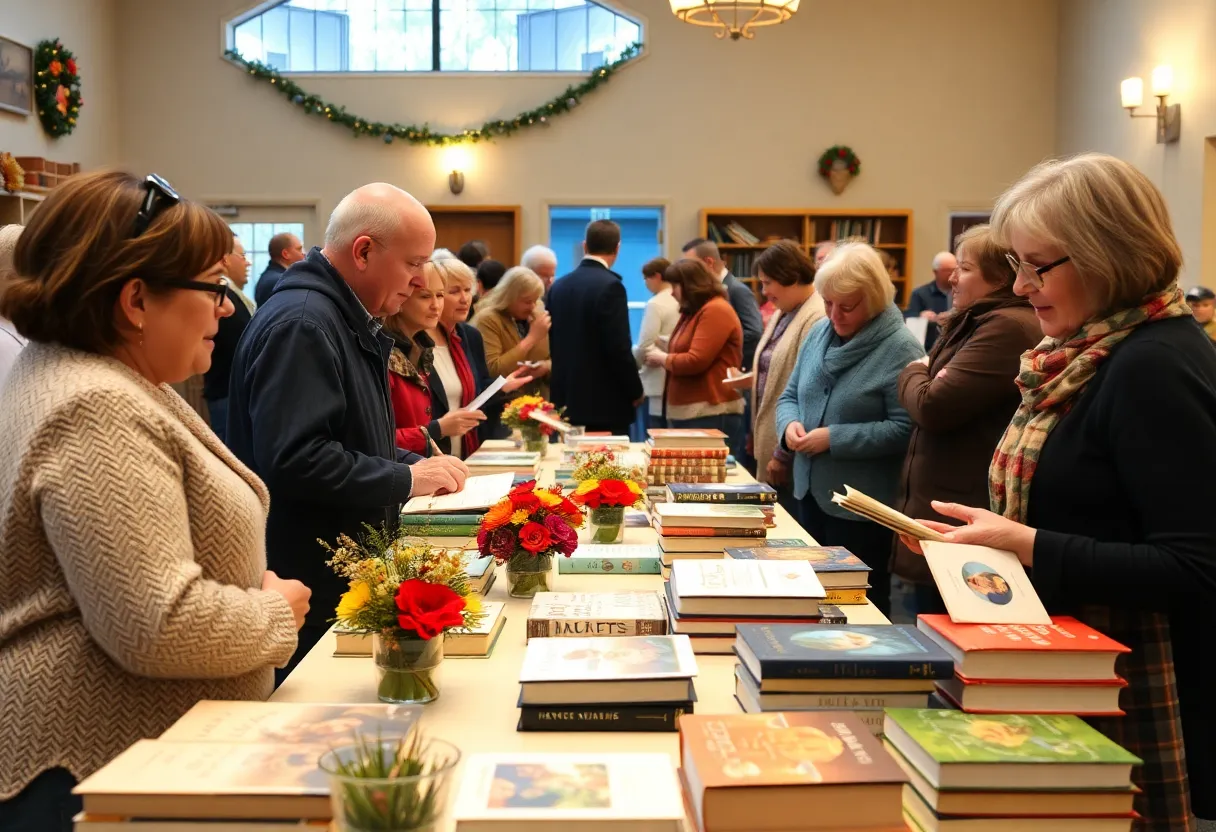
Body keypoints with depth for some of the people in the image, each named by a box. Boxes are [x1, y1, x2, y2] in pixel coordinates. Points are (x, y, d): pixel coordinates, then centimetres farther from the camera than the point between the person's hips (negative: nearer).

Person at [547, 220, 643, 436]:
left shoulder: (558, 286, 7)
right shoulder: (610, 286, -14)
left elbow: (554, 343, 12)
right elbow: (619, 348, -17)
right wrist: (636, 391, -4)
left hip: (568, 400, 7)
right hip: (605, 403, -7)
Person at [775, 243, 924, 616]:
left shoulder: (900, 348, -16)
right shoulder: (819, 334, 6)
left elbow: (905, 428, -23)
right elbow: (790, 395, 14)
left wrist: (835, 439, -24)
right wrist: (790, 424, -9)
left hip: (863, 505, -7)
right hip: (812, 491, 7)